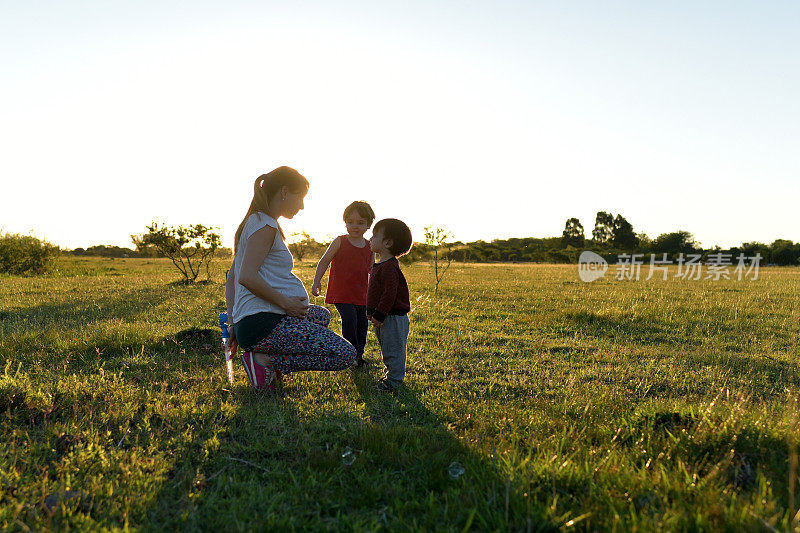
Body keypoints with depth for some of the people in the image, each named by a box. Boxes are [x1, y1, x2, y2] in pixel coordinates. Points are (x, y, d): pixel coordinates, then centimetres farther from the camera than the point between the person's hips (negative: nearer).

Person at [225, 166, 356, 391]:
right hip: (264, 322, -10)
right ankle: (265, 361, -10)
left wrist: (235, 323, 19)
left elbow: (231, 280, 22)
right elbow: (247, 277, -23)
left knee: (322, 315, 34)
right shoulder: (265, 226, -9)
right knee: (345, 355, -13)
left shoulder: (254, 223, 21)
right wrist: (285, 302, -14)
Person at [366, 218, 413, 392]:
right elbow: (374, 292, 21)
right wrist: (370, 311, 18)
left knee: (392, 350, -2)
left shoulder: (389, 267, -22)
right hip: (382, 317, 11)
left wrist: (379, 315, -21)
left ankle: (393, 381, 7)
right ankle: (389, 375, 33)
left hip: (394, 318, -11)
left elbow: (390, 293, -25)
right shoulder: (379, 265, 13)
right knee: (387, 350, 20)